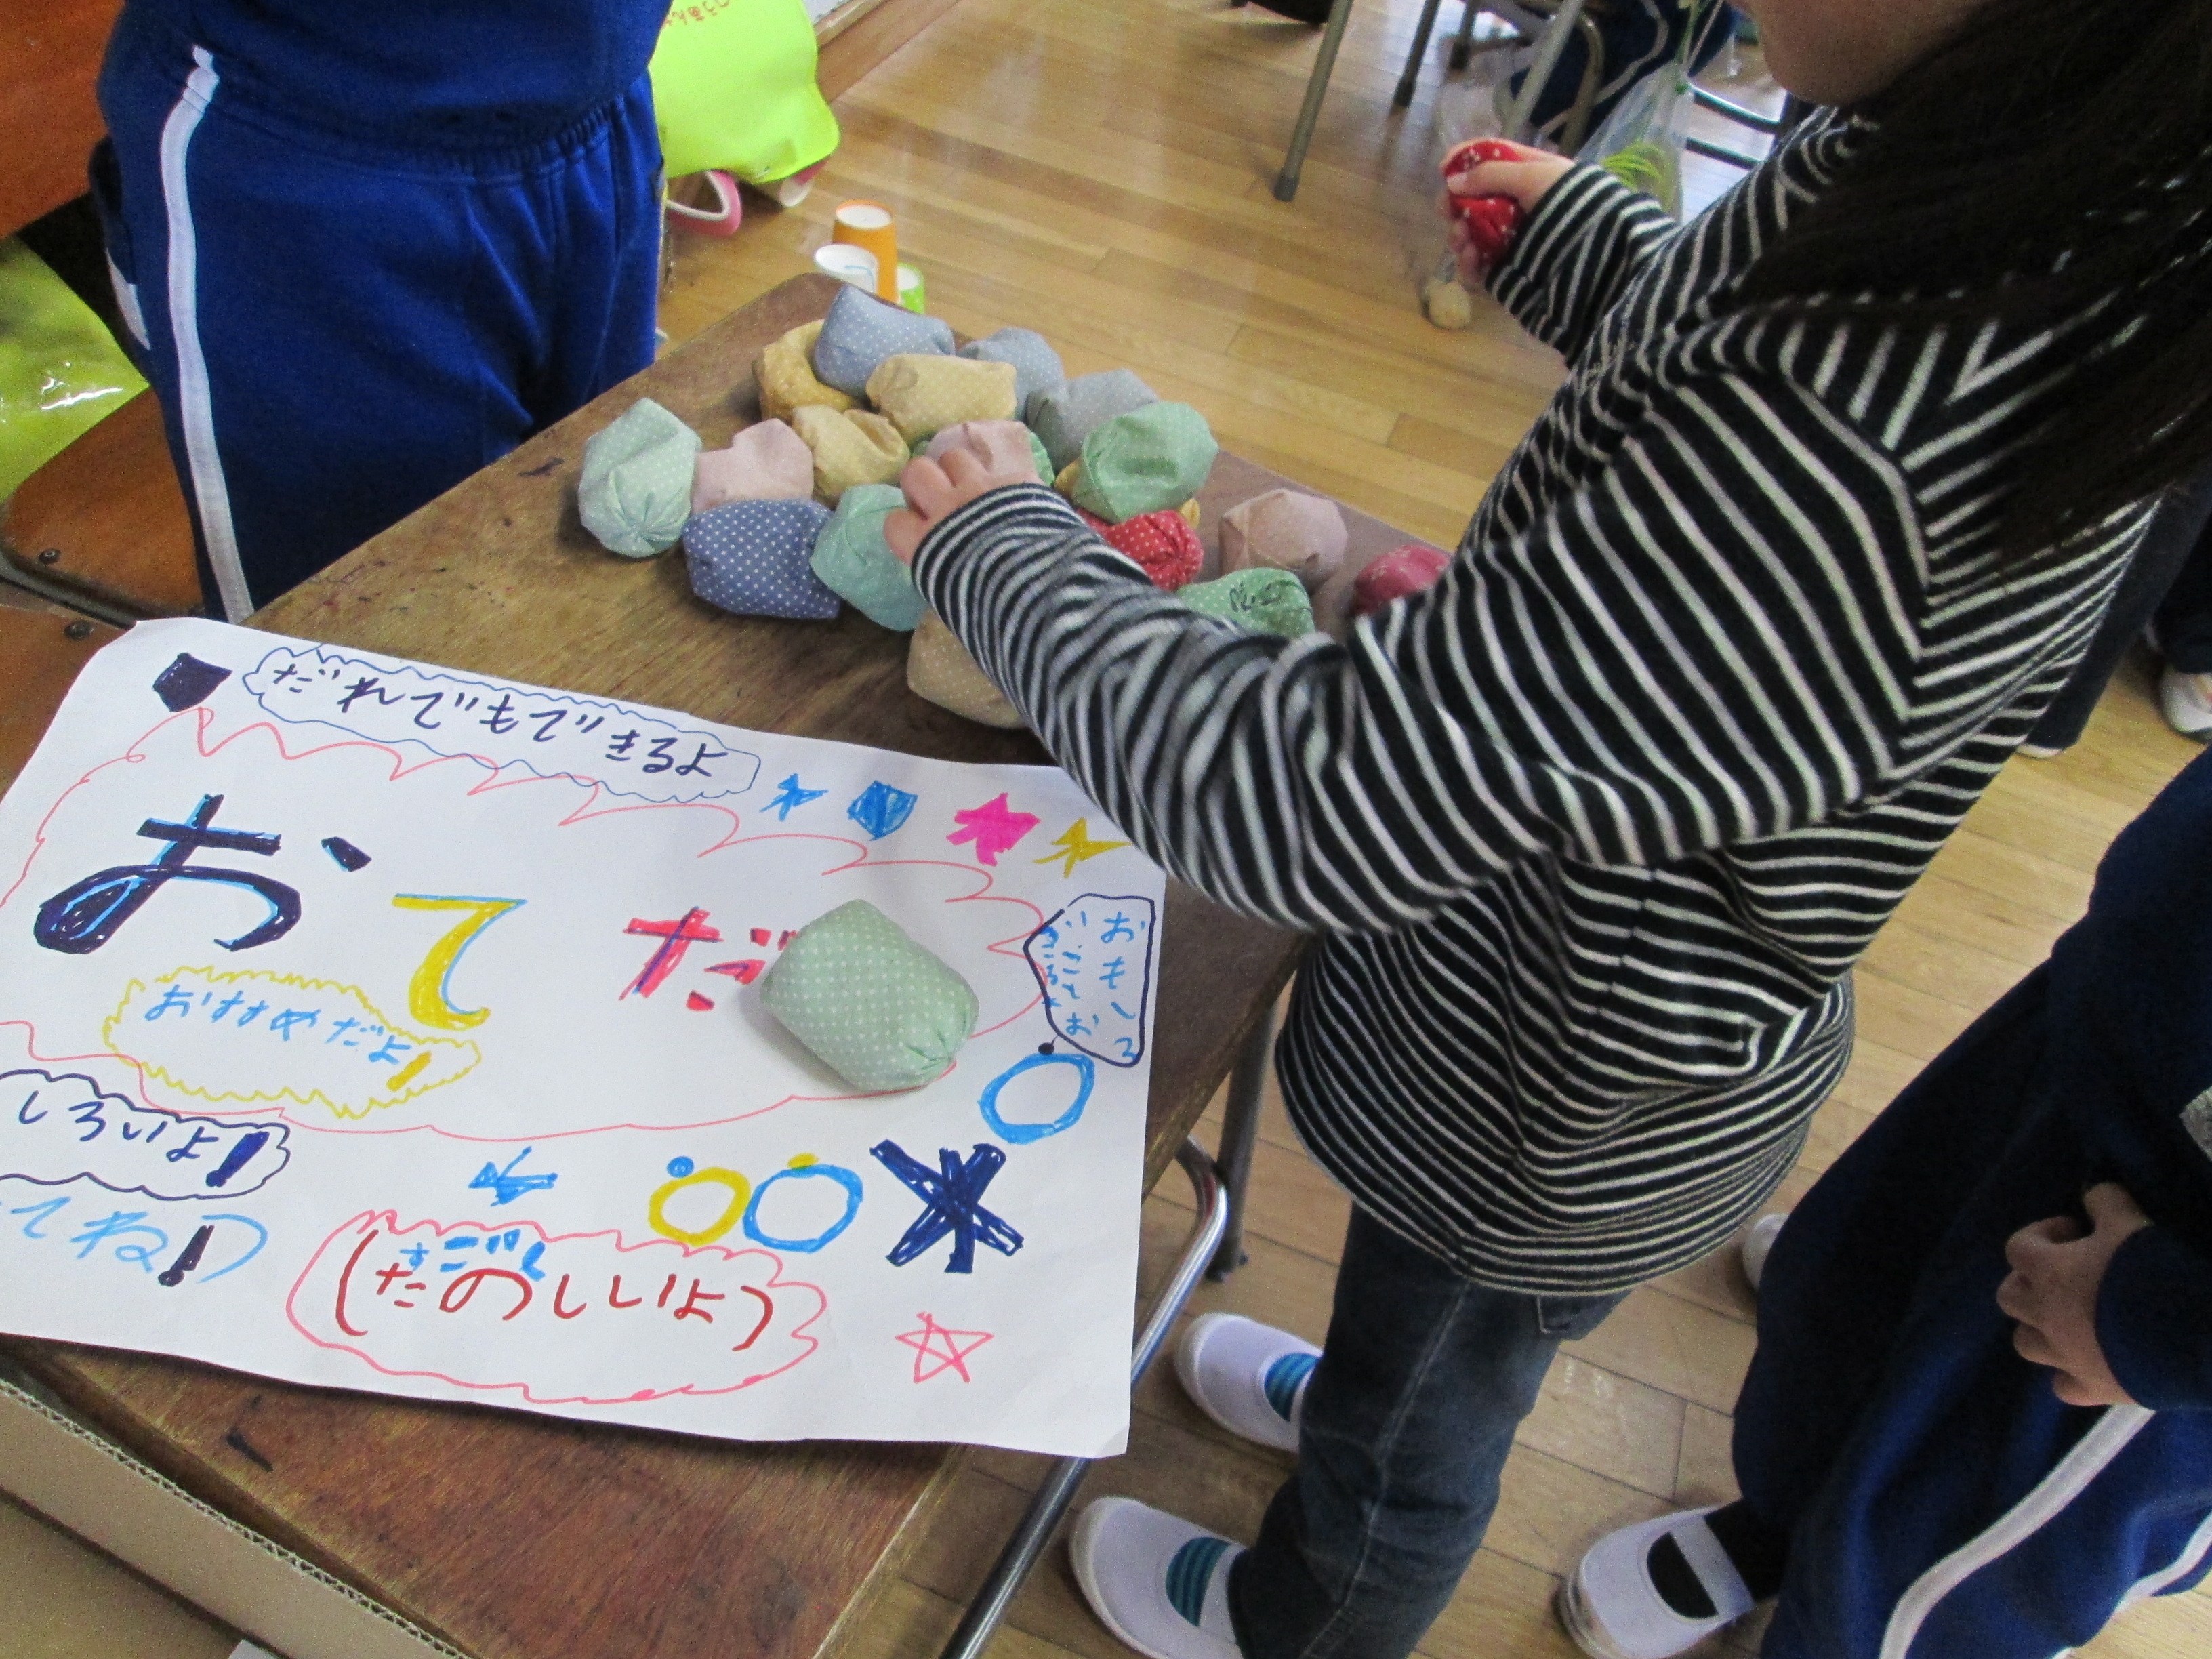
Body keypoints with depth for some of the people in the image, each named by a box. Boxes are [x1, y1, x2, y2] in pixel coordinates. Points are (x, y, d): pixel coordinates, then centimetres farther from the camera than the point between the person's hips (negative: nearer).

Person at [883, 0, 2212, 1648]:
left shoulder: (1848, 467, -46)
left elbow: (1307, 796, -39)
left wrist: (1005, 551, -22)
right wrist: (1580, 241, 20)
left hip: (1566, 1127, -7)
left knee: (1419, 1442, 29)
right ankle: (1346, 1397, 72)